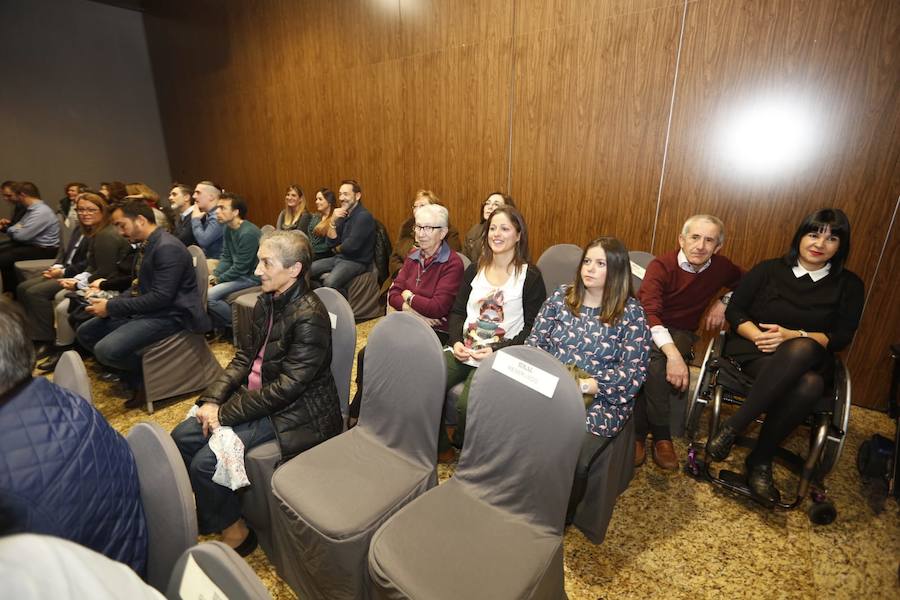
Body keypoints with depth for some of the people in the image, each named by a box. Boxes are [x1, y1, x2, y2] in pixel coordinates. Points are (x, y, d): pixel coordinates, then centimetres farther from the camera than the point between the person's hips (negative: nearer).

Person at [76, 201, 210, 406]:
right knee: (85, 333, 11)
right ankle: (136, 377, 12)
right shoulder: (146, 245, 11)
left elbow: (161, 297, -24)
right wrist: (111, 301, -1)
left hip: (169, 314, -10)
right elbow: (139, 288, 18)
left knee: (106, 350, -24)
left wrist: (112, 307, -16)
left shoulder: (167, 247, -19)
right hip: (145, 309, 10)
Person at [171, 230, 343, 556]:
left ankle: (234, 531, 15)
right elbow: (246, 356, 9)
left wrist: (225, 413, -16)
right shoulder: (267, 301, 1)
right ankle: (209, 511, 27)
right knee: (181, 438, 5)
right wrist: (212, 399, -3)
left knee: (205, 462, -13)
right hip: (255, 393, 9)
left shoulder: (310, 317, -25)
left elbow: (286, 387, -24)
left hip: (294, 412, -8)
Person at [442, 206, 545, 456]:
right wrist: (456, 341, -4)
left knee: (466, 405, -25)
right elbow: (457, 311, 15)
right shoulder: (474, 270, 14)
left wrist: (497, 350, -14)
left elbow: (532, 328, -4)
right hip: (462, 350, 5)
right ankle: (438, 446, 8)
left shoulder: (530, 276, -1)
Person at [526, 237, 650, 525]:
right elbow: (534, 342, 10)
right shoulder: (561, 296, 10)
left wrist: (587, 385, -17)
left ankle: (560, 519, 7)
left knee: (572, 460, -26)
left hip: (600, 402, -2)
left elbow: (634, 371, -5)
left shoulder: (630, 312, 0)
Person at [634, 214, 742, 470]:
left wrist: (724, 302, 1)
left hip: (680, 332, 2)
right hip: (648, 327, -2)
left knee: (655, 360, -33)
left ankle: (641, 432, -18)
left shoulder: (721, 267, 0)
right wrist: (673, 354, -42)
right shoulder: (662, 265, -16)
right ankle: (660, 433, -17)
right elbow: (648, 313, -28)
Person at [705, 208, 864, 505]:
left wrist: (793, 336, -17)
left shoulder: (849, 285, 10)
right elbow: (735, 311, 3)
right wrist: (759, 336, -16)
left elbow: (843, 336, 2)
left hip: (810, 361, 2)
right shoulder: (769, 269, 7)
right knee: (807, 382, -37)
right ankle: (759, 462, -23)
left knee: (810, 386, -39)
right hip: (752, 353, -1)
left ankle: (761, 460, -22)